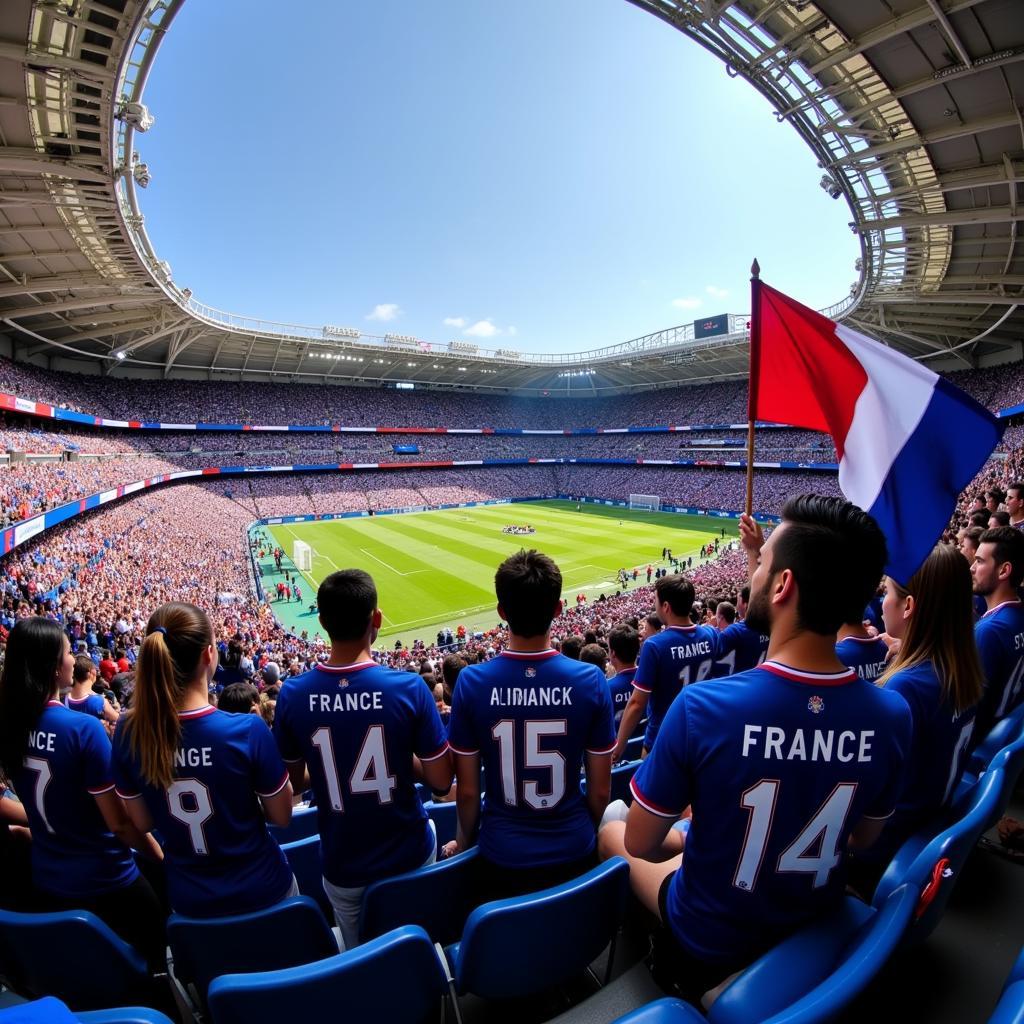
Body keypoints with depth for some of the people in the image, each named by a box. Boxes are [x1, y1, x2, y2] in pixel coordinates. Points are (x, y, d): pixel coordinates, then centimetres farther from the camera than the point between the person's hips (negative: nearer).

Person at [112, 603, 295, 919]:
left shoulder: (128, 732, -19)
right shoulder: (248, 729, -30)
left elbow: (143, 823, -3)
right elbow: (282, 816, -14)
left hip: (188, 898, 3)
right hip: (260, 888, -3)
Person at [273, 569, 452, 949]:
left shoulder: (292, 694, -17)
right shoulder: (408, 687, -25)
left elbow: (294, 781, -2)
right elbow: (441, 781, -16)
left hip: (342, 867, 2)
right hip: (409, 856, -1)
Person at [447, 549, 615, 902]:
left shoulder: (471, 682, -20)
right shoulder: (591, 680, -18)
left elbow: (468, 790, -9)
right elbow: (601, 790, -7)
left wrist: (465, 841, 11)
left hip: (501, 858, 0)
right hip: (575, 853, 1)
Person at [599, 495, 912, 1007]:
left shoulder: (701, 705, -37)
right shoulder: (893, 716, -22)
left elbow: (641, 845, -20)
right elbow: (863, 838, -2)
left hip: (709, 942, -4)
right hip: (817, 929, 5)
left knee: (611, 828, 22)